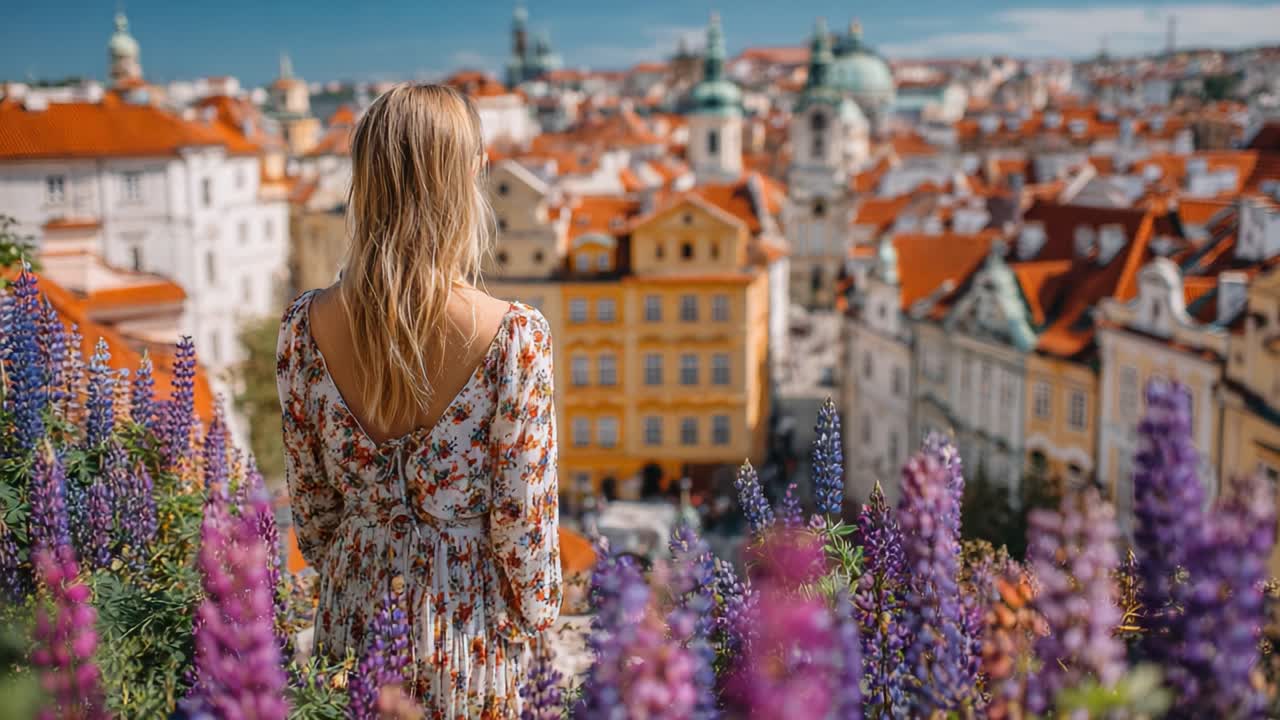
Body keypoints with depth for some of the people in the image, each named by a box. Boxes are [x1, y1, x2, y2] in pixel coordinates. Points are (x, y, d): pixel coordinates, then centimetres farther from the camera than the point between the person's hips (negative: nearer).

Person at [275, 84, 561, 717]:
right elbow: (523, 515, -15)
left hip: (356, 605, 3)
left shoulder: (306, 326, -13)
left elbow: (309, 494, 0)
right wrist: (535, 614, 2)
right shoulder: (515, 336, -24)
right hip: (467, 613, -3)